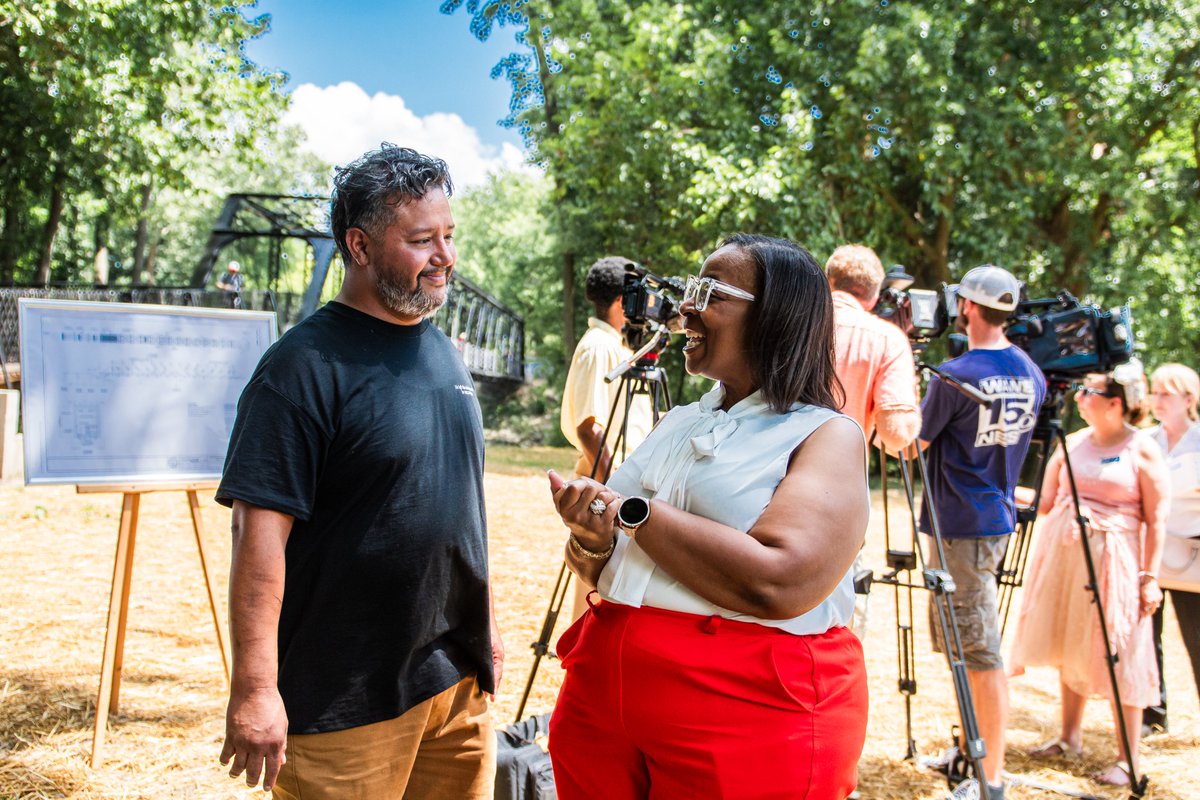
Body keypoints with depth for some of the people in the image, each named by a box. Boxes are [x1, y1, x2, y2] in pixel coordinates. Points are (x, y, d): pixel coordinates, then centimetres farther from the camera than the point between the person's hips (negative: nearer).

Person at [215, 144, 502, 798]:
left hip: (461, 680, 7)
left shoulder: (442, 351, 10)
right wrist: (255, 690, -22)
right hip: (344, 704, -7)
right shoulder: (306, 365, -14)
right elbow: (259, 530, -19)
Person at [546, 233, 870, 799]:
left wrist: (632, 509, -16)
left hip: (753, 719, -6)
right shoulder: (678, 423, 12)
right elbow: (596, 572, 15)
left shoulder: (829, 437, -8)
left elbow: (775, 584, -25)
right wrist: (593, 540, -9)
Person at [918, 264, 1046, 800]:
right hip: (999, 518, 9)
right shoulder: (1031, 373, 7)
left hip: (961, 526, -9)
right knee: (962, 643, 19)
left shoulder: (956, 375, -18)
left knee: (979, 652, -3)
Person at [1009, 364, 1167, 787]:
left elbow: (1156, 520, -8)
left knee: (1118, 658, -2)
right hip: (1064, 555, 6)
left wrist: (1150, 576, -13)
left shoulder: (1142, 450, -7)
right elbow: (1046, 503, 14)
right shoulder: (1074, 442, 8)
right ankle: (1069, 738, 27)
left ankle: (1127, 760, 9)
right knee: (1070, 649, 13)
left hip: (1112, 560, -6)